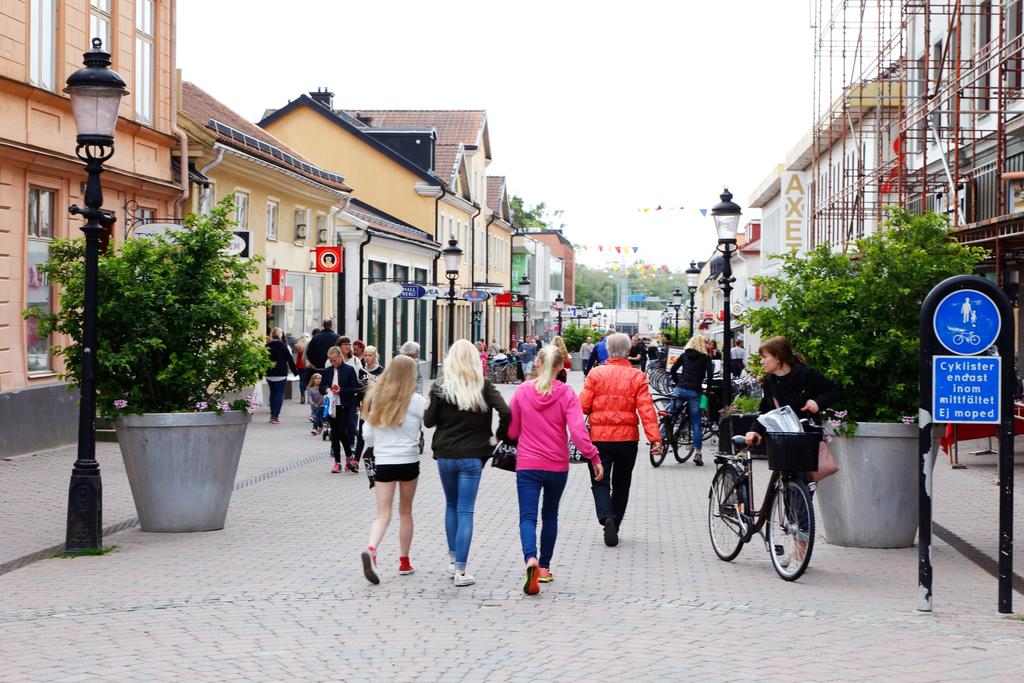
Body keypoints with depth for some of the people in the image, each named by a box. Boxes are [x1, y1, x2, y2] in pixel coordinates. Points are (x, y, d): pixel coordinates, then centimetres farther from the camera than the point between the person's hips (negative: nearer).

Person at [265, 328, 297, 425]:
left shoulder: (267, 346, 2)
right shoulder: (282, 346, -8)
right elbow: (290, 359, -6)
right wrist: (295, 370, 4)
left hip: (269, 374, 4)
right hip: (281, 373, -4)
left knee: (272, 393, 16)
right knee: (279, 394, -1)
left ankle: (272, 415, 18)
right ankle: (275, 416, -9)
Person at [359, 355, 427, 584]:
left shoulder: (376, 398, 4)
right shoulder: (416, 401, -8)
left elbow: (367, 434, 8)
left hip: (382, 461, 2)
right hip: (408, 461, -2)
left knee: (383, 513, 0)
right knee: (405, 512, 14)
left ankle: (371, 550, -26)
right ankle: (404, 561, 21)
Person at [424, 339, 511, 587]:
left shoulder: (440, 387, -5)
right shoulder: (484, 386, -6)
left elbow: (428, 421, -1)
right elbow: (505, 412, -16)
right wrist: (501, 435, 0)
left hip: (445, 455, 1)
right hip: (472, 456, -1)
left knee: (451, 506, 21)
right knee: (465, 511, 0)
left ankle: (453, 559, 24)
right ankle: (460, 571, -4)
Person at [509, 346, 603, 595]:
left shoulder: (522, 391, -4)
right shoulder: (566, 394, -8)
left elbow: (512, 431, 4)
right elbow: (578, 432, -16)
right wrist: (594, 457, -8)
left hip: (527, 465, -1)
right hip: (557, 466, 1)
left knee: (527, 517, -4)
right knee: (550, 515, 20)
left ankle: (530, 559, -31)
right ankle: (544, 566, 28)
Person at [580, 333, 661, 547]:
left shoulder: (596, 373, -4)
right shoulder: (637, 376, -3)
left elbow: (583, 405, -5)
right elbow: (646, 409, -10)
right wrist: (655, 438, -11)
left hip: (599, 437, -1)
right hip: (627, 438, 1)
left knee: (600, 482, 4)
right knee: (621, 483, 16)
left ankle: (607, 518, -21)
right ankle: (614, 526, 22)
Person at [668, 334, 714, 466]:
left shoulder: (684, 355, 13)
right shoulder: (705, 358, 3)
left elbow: (673, 370, 8)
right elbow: (709, 375, -7)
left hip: (680, 389, 2)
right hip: (695, 392, -2)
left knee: (671, 416, 12)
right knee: (696, 423, 3)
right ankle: (697, 452, 0)